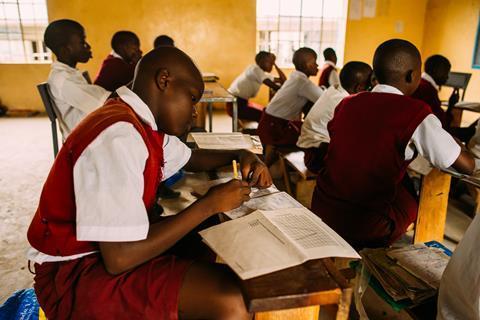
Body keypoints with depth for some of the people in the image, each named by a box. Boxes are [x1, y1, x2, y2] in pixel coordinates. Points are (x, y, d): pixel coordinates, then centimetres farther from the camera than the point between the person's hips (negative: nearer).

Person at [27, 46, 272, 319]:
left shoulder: (145, 123, 3)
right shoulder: (119, 137, -27)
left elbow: (190, 159, 23)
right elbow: (120, 258, -29)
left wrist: (241, 156, 6)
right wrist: (209, 204, -21)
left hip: (115, 245, 10)